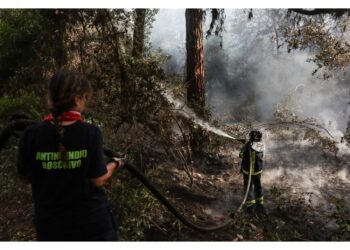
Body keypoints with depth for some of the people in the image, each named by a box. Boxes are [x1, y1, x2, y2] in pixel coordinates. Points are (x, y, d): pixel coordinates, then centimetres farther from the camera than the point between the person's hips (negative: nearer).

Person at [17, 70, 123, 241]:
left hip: (50, 224, 2)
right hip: (91, 221, -1)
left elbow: (26, 177, 0)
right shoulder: (90, 133, -18)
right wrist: (114, 164, 6)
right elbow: (98, 180, -12)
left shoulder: (31, 135, -14)